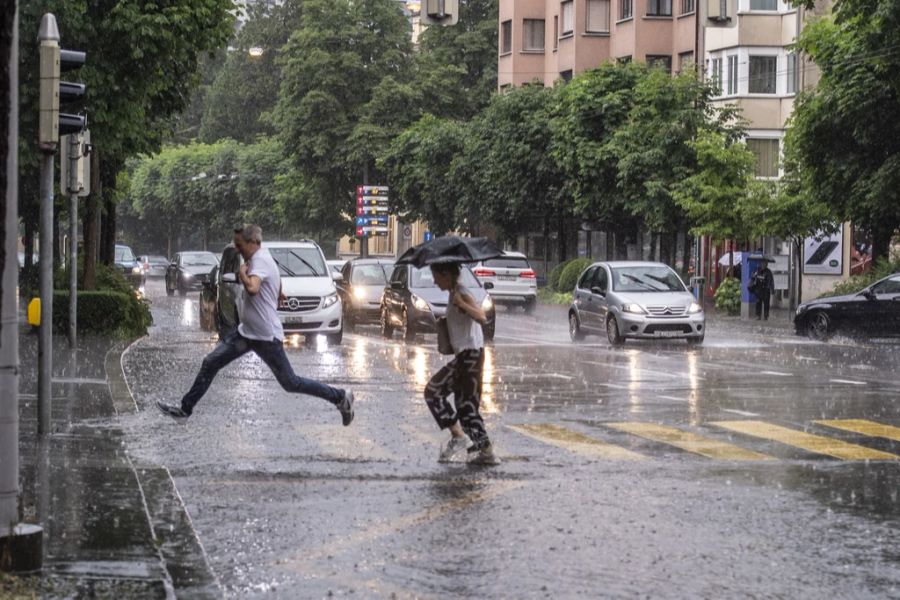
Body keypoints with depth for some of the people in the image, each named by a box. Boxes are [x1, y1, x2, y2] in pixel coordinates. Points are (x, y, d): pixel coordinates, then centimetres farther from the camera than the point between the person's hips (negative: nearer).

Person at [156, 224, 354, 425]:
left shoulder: (260, 261, -19)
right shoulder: (261, 257, 10)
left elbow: (252, 288, -39)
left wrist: (242, 272, -21)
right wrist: (278, 294, 45)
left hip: (266, 335, -10)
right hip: (247, 331, 10)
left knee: (290, 383, -2)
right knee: (210, 363, 4)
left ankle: (340, 397, 9)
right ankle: (186, 408, 11)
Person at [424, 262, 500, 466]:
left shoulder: (462, 294, -13)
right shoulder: (455, 295, 16)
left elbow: (482, 318, -30)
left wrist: (461, 304, -40)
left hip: (469, 355, -10)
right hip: (467, 355, 10)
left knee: (434, 391, -7)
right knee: (467, 405, 11)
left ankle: (458, 435, -8)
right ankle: (487, 452, 10)